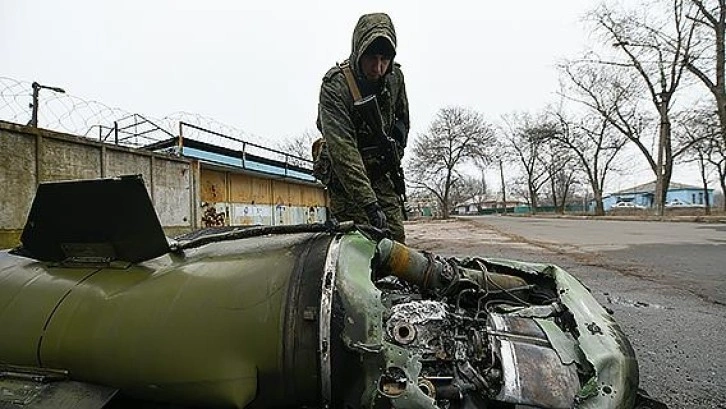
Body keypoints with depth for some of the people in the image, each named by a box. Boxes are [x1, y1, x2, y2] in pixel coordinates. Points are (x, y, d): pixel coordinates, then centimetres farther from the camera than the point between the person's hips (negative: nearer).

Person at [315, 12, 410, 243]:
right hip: (345, 174, -4)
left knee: (396, 238, -1)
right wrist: (369, 204, -38)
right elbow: (342, 148, -32)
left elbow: (403, 118, 18)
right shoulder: (334, 85, -22)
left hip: (380, 173, 5)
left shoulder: (395, 77, -3)